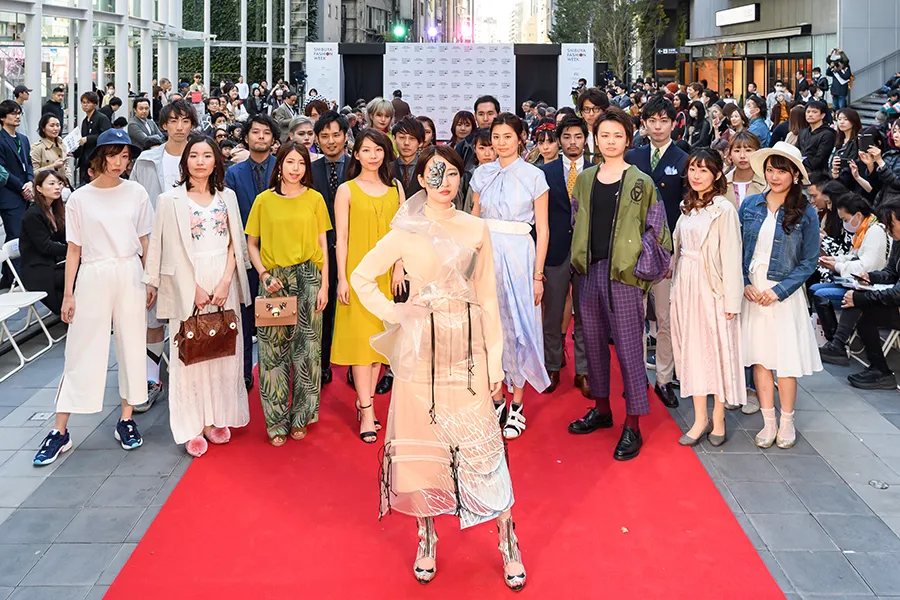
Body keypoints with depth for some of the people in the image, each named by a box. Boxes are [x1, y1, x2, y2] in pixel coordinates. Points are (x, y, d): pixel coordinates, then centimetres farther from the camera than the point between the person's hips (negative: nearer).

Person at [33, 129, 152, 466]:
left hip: (129, 275, 1)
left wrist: (150, 281, 5)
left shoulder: (136, 194, 3)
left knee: (131, 347, 6)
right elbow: (74, 249, 2)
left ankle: (126, 420, 19)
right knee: (81, 352, 0)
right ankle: (60, 432, 6)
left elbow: (144, 241, 8)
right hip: (93, 277, -1)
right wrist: (68, 294, 0)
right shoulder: (79, 199, 0)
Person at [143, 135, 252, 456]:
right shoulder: (170, 199, -2)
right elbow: (171, 251, -5)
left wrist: (225, 281, -8)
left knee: (223, 351, 6)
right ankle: (192, 427, 6)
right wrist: (195, 289, -11)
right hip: (187, 286, -3)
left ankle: (216, 418, 18)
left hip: (224, 284, 3)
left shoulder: (226, 197, 8)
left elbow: (234, 243, 5)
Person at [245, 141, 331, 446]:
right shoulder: (264, 200, 3)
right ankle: (277, 420, 12)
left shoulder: (315, 199, 4)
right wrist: (263, 274, -7)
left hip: (307, 277, 0)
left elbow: (323, 245, 5)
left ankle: (301, 416, 18)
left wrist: (324, 285, -1)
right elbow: (252, 243, 8)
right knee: (273, 350, 2)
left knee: (306, 347, 3)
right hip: (274, 280, 0)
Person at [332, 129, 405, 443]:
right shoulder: (346, 190, 0)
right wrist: (342, 278, -8)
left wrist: (399, 267, -1)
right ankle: (367, 411, -4)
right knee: (360, 337, -5)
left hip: (386, 273, 3)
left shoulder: (395, 188, 9)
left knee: (381, 335, 5)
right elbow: (341, 238, -2)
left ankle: (365, 398, 16)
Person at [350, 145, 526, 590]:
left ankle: (508, 545, 10)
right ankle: (427, 540, 21)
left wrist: (495, 357, 3)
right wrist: (393, 314, -3)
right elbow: (361, 277, 8)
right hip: (421, 348, 0)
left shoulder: (476, 229, 4)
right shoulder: (406, 232, 1)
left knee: (482, 443, 0)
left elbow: (487, 295, 6)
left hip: (467, 346, 0)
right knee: (423, 440, 7)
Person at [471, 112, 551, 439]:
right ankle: (496, 399, 19)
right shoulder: (482, 174, 7)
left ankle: (516, 405, 12)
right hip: (486, 253, 3)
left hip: (518, 255, -3)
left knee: (517, 326, 1)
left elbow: (542, 230, -3)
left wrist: (538, 275, -7)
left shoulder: (534, 176, -3)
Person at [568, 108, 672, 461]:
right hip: (589, 271, 5)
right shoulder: (585, 179, 10)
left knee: (628, 346, -4)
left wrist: (641, 266, -7)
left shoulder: (640, 182, -3)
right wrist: (579, 259, 10)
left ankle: (633, 426, 2)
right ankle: (601, 409, 28)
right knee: (594, 342, 13)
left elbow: (653, 229, -2)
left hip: (623, 273, -5)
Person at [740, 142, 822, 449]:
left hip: (784, 294, -2)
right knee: (759, 357, 6)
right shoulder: (750, 205, 3)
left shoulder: (805, 213, -4)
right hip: (752, 292, 3)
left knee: (786, 358, 3)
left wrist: (778, 291, -13)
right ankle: (768, 421, 16)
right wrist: (744, 284, -8)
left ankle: (787, 422, 17)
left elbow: (809, 261, -4)